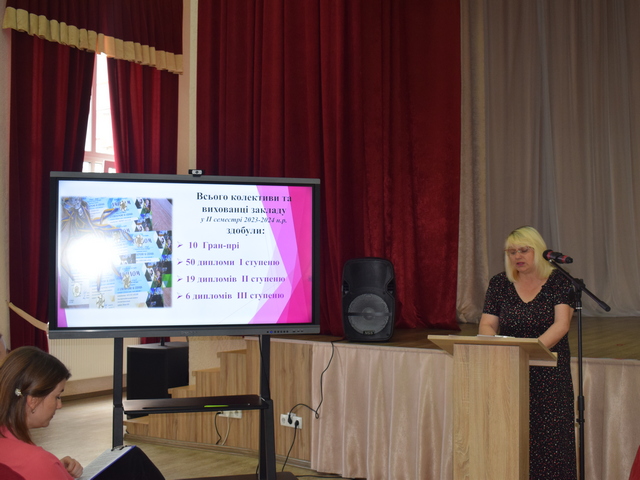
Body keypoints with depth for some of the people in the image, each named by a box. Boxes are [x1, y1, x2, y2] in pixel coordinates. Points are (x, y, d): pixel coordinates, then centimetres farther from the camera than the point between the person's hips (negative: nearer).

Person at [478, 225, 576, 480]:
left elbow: (561, 324, -12)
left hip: (549, 375, -2)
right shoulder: (500, 283, 7)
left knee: (550, 438, -5)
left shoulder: (559, 281, -1)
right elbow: (486, 325, 3)